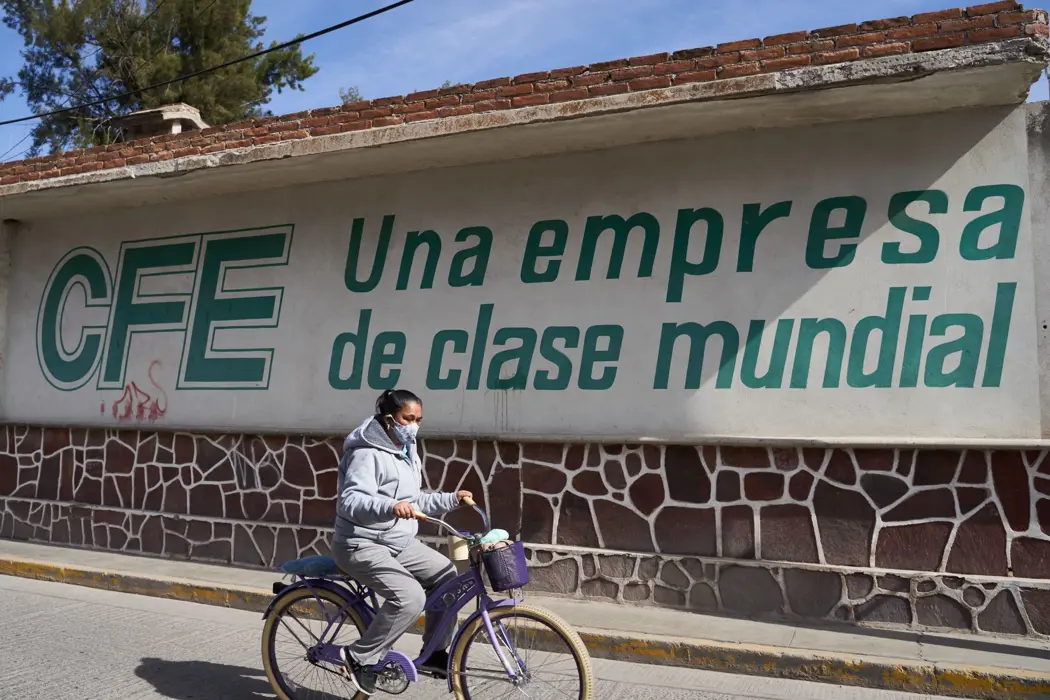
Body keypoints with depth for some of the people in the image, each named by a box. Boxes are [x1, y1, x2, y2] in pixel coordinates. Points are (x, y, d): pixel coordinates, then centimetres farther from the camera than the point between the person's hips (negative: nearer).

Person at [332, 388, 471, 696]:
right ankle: (360, 657, -9)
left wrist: (452, 499, 8)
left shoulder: (408, 453, 13)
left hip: (401, 543, 9)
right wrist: (390, 506, -46)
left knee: (448, 576, 1)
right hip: (362, 545, -9)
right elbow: (350, 502, -31)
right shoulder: (367, 453, -18)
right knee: (410, 596, -27)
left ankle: (436, 651, 14)